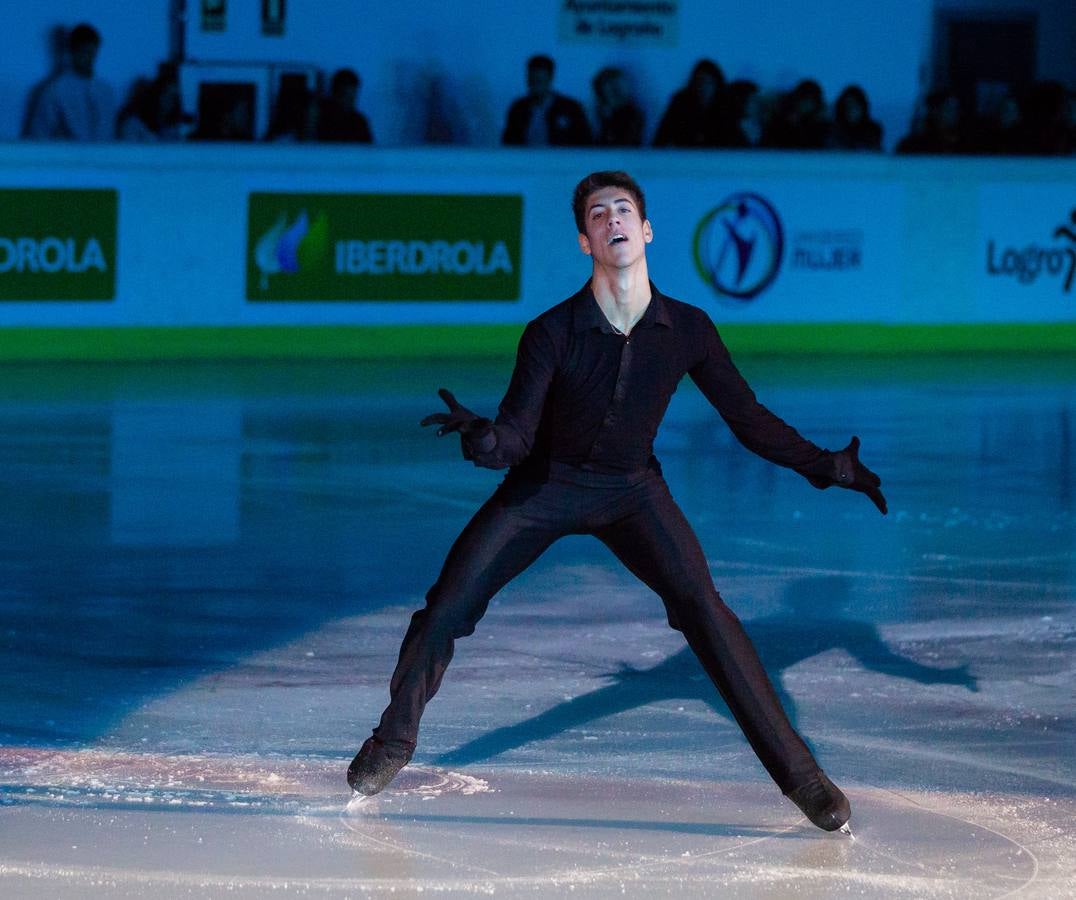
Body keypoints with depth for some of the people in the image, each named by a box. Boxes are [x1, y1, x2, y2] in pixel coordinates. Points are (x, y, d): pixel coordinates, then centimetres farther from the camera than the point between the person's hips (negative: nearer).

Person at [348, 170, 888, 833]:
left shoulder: (687, 329, -14)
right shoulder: (553, 332, -20)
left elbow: (749, 420, -4)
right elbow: (516, 441, -22)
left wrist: (827, 466, -12)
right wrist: (481, 436, -45)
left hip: (633, 490, 0)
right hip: (546, 485, 0)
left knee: (701, 605, -21)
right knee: (448, 602, -11)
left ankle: (796, 769, -16)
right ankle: (395, 739, 15)